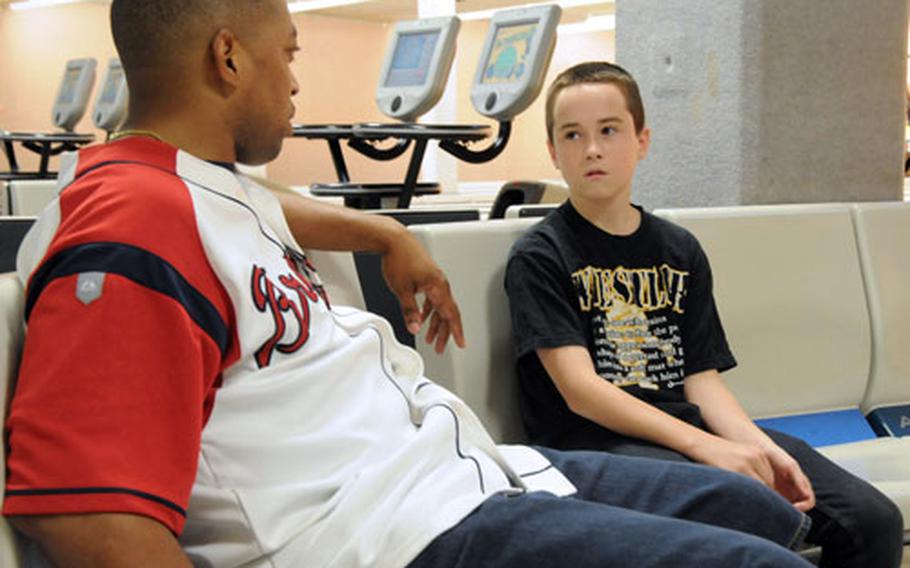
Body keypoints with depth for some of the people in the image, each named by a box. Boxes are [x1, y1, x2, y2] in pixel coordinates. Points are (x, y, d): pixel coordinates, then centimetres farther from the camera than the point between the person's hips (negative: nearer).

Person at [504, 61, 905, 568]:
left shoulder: (680, 251, 17)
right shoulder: (540, 256, 0)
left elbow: (701, 378, 12)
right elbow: (579, 388, -10)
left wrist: (759, 446, -9)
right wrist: (703, 446, -21)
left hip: (689, 429, 6)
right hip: (595, 440, -5)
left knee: (874, 520, -12)